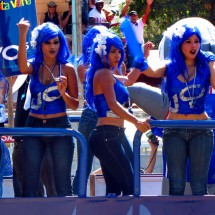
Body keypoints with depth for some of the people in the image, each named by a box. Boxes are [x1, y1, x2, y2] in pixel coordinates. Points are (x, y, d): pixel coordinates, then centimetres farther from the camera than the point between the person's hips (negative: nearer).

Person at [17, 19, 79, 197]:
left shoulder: (67, 69, 2)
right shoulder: (35, 66, 5)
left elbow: (75, 105, 1)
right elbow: (23, 68, -22)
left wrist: (63, 93, -20)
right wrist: (23, 35, -27)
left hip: (60, 127, -2)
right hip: (34, 127, 2)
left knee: (63, 184, -3)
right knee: (29, 184, 0)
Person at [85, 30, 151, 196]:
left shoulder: (109, 75, 21)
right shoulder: (104, 73, -8)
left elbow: (129, 80, 40)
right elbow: (113, 104, -21)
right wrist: (136, 121, -32)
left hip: (112, 137, 10)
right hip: (108, 134, -10)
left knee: (114, 188, 8)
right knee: (130, 185, -16)